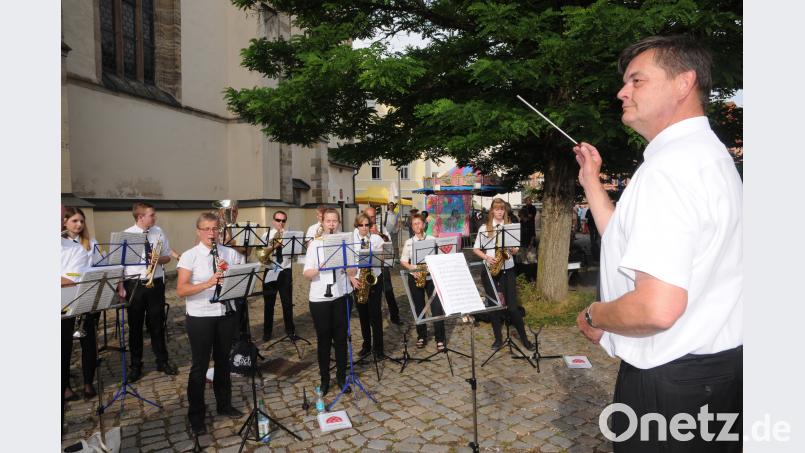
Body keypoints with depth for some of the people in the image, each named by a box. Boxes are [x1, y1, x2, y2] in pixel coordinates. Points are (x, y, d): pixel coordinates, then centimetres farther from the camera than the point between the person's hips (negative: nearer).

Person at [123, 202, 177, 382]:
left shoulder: (158, 232, 2)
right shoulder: (126, 235, -5)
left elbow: (168, 256, 10)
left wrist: (159, 259, -13)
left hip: (156, 283, 2)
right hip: (134, 284, -1)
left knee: (157, 323, 11)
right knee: (135, 326, 10)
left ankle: (162, 361, 26)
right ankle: (135, 365, 26)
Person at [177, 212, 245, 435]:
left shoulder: (230, 253, 3)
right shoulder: (189, 256, -7)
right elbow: (181, 290, -15)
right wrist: (208, 283, -30)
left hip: (227, 314, 3)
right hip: (200, 318, -3)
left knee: (223, 361, 17)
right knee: (200, 365, 7)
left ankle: (224, 405, 35)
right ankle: (196, 416, 23)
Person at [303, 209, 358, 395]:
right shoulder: (315, 244, 0)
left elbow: (354, 271, 2)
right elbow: (307, 274, -6)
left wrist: (347, 268, -19)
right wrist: (321, 267, -24)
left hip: (341, 296, 1)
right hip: (319, 298, -1)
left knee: (341, 338, 8)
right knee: (323, 339, 7)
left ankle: (341, 377, 23)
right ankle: (325, 378, 22)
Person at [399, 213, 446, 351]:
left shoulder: (432, 239, 3)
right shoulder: (408, 242, 7)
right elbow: (403, 261, 5)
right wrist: (412, 268, -12)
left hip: (431, 276, -2)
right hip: (415, 277, 2)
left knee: (437, 307, -7)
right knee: (419, 308, 9)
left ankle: (440, 338, 0)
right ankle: (421, 336, 21)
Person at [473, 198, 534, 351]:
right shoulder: (484, 228, 1)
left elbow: (515, 250, 9)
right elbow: (476, 249, 3)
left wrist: (513, 250, -14)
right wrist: (486, 257, -14)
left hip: (508, 270, 0)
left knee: (513, 306, -1)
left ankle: (524, 338, 13)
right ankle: (498, 338, 19)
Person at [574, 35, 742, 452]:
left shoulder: (670, 166, -24)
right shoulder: (705, 155, 9)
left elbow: (658, 308, -33)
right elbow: (632, 247, 12)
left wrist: (593, 316, -13)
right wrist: (592, 182, 11)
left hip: (669, 375, -10)